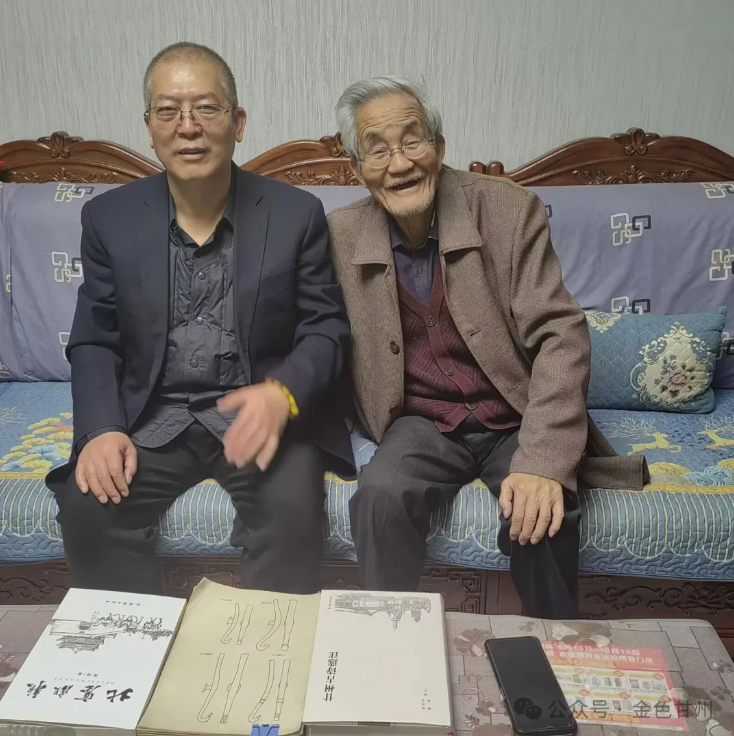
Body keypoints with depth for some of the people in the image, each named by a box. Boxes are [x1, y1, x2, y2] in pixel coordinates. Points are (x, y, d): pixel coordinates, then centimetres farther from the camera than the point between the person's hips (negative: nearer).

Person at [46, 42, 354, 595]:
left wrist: (281, 393, -24)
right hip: (151, 417, 3)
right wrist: (103, 429, -13)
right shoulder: (109, 218, 3)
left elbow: (327, 328, -3)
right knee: (87, 507, -22)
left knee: (291, 507, -28)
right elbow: (94, 343, 6)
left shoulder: (296, 214, -2)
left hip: (259, 410, -2)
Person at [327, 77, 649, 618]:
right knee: (381, 494, -28)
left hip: (515, 421, 0)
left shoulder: (510, 211, -9)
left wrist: (543, 463, -26)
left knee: (540, 512, -27)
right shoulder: (342, 235, -3)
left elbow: (561, 335, -15)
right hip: (422, 426, 1)